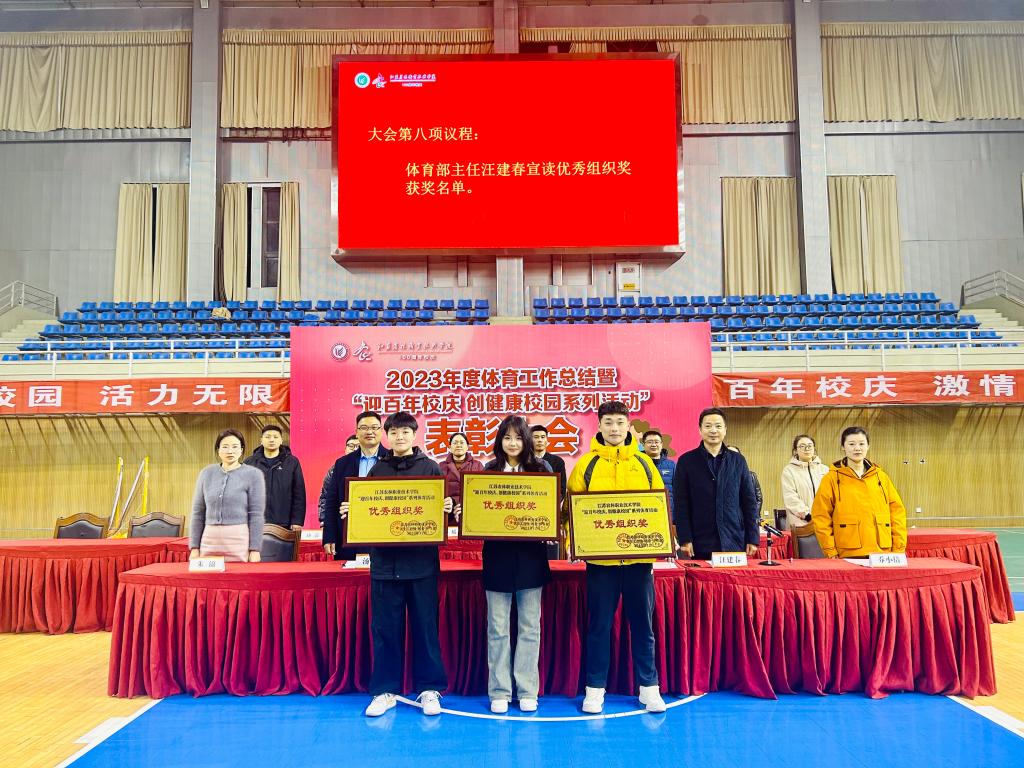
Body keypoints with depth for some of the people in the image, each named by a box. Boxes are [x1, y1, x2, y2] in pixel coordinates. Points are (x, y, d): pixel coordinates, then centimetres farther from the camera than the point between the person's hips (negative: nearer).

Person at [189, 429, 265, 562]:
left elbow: (256, 515, -4)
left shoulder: (253, 474, 0)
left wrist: (255, 550, -8)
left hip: (240, 541, -3)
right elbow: (198, 513, 11)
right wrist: (194, 548, 6)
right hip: (210, 541, 3)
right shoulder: (207, 473, 9)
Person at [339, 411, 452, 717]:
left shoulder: (430, 468, 4)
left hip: (421, 560, -2)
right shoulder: (377, 470, 10)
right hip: (384, 561, 2)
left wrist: (447, 509, -18)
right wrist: (349, 511, -7)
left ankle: (429, 689, 18)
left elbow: (445, 507, 3)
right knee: (385, 628, 7)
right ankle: (385, 691, 19)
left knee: (425, 626, 5)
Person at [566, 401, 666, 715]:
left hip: (639, 557, 2)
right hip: (600, 557, -1)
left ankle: (649, 686, 23)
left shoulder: (644, 463, 7)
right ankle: (595, 688, 19)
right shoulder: (586, 464, 1)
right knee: (599, 625, 8)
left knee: (642, 623, 11)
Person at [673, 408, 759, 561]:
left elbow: (749, 502, 10)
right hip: (701, 544, -2)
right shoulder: (686, 461, 3)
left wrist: (753, 538, 4)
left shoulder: (738, 460, 10)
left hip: (734, 542, 2)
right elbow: (681, 504, 0)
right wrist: (685, 539, -7)